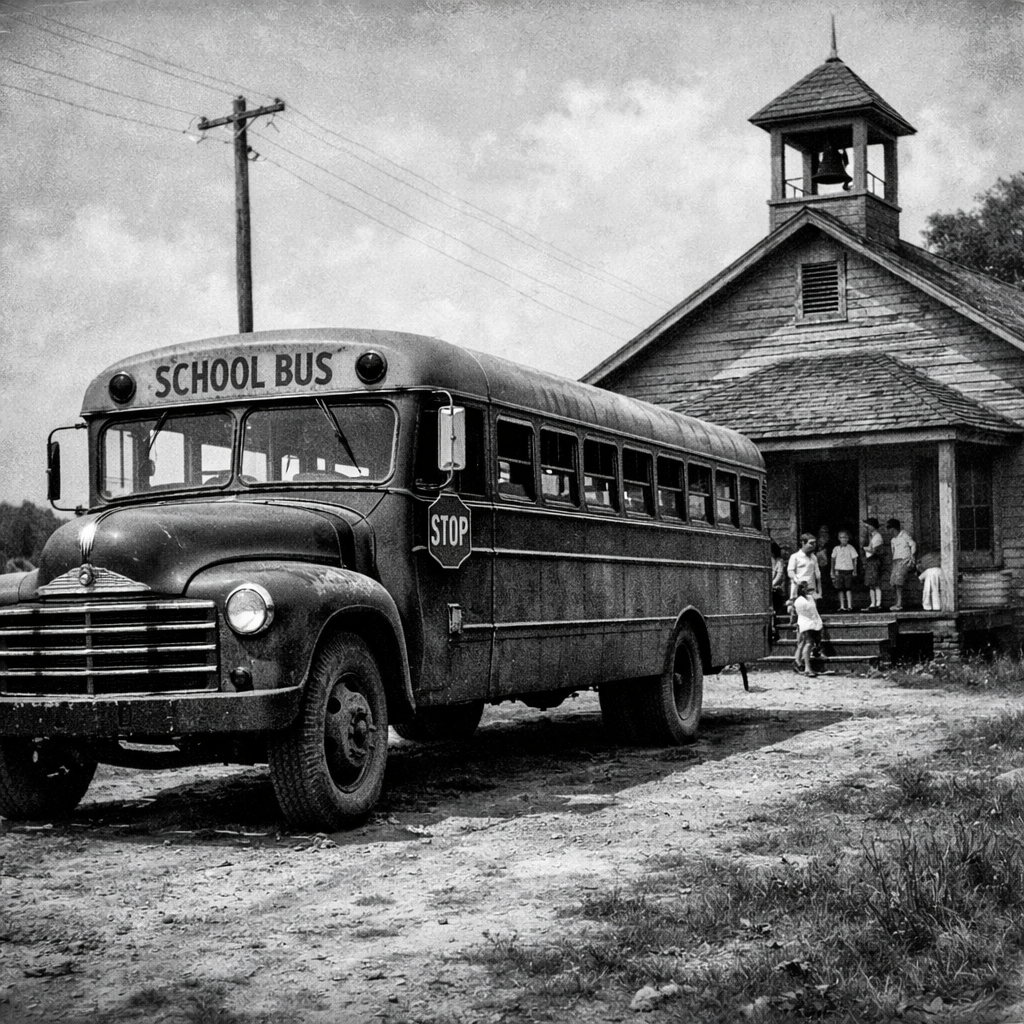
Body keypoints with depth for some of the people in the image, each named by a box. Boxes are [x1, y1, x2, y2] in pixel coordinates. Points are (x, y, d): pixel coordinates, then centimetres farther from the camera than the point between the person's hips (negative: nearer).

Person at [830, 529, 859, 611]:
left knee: (848, 589, -5)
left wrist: (855, 571, -2)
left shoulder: (850, 548, 0)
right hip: (839, 571, 2)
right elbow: (833, 560, 12)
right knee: (840, 589, 2)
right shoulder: (836, 549, 5)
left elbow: (854, 560, 2)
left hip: (848, 571, -2)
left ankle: (849, 605, -3)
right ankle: (842, 606, 9)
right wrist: (833, 571, 11)